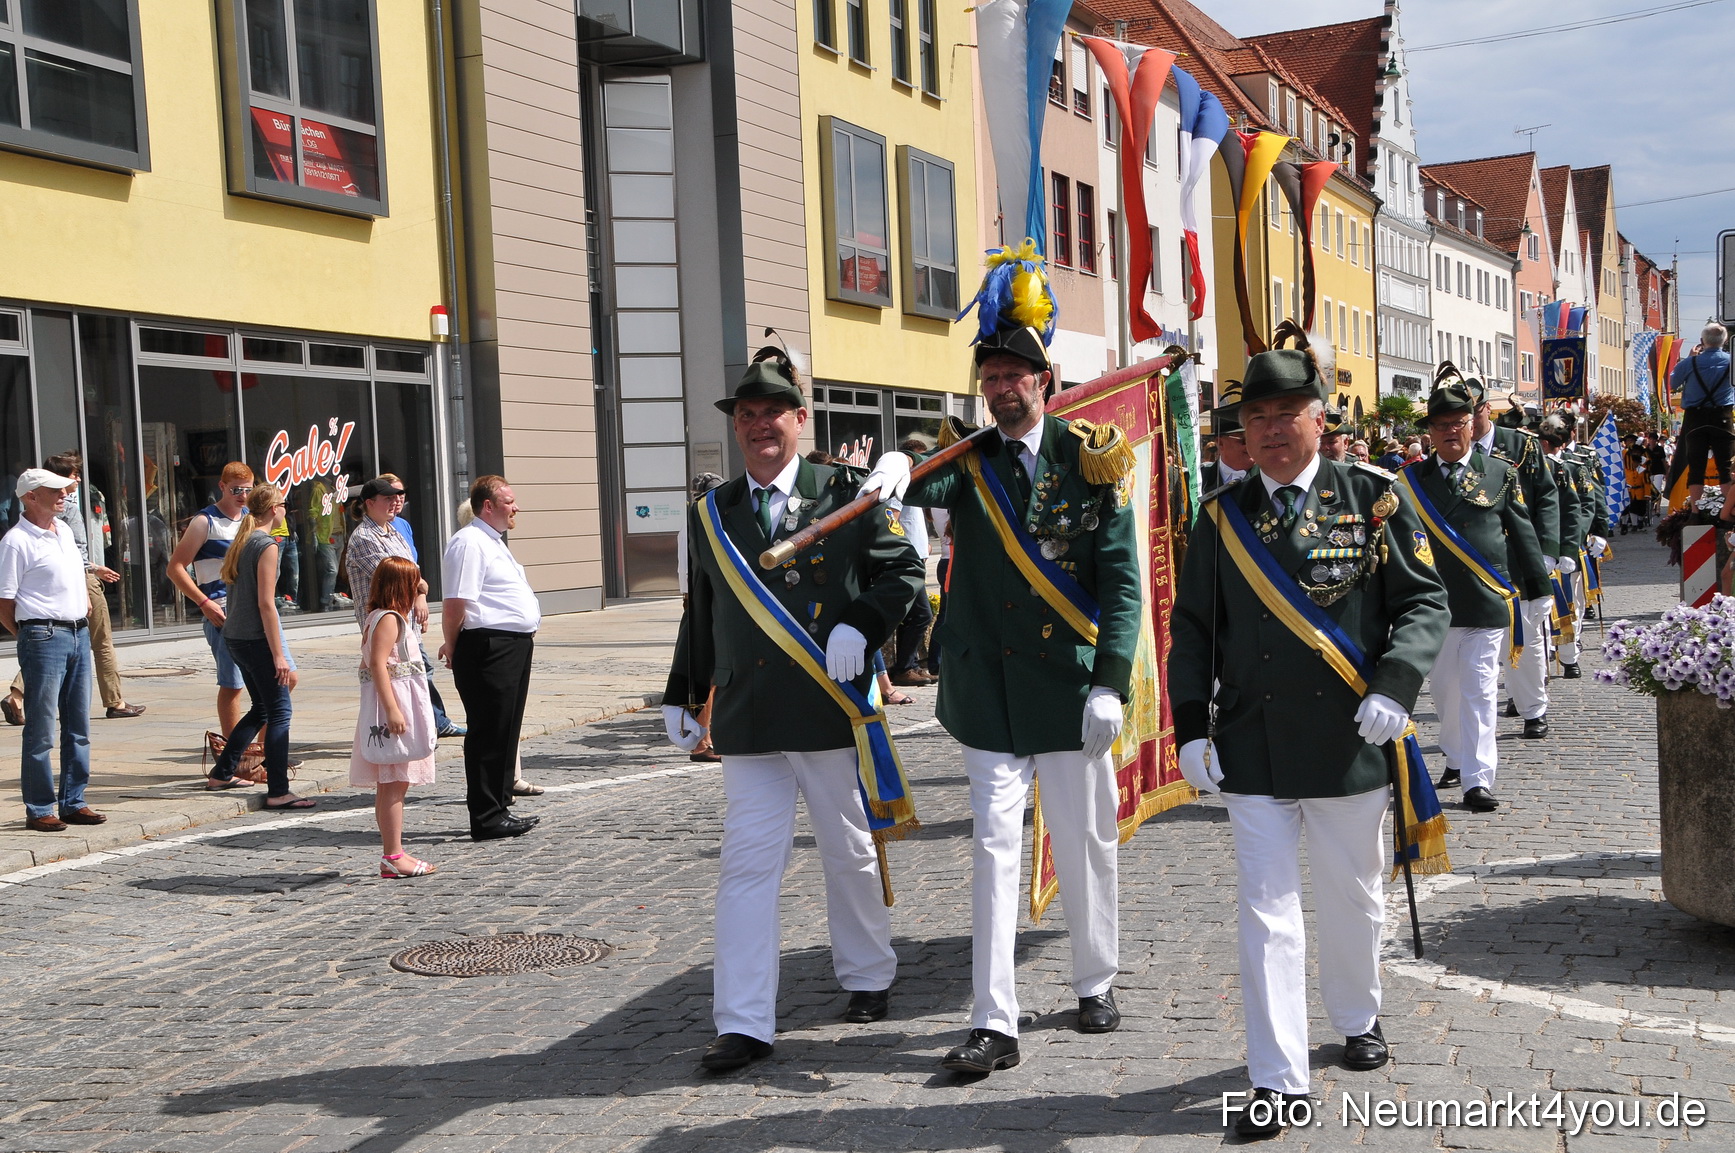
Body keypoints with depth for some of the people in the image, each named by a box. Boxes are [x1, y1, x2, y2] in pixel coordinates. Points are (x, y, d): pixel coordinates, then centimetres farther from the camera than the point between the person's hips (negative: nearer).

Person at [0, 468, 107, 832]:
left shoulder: (65, 531, 13)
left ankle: (73, 803, 19)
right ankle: (39, 811, 5)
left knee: (78, 727, 11)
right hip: (45, 638, -8)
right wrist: (31, 636, -3)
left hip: (79, 634, 8)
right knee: (41, 731, -2)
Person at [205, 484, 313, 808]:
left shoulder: (243, 541, 13)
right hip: (255, 638, -9)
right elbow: (266, 604, -18)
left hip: (234, 636, 9)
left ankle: (221, 773, 26)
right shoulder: (266, 545, -13)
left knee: (262, 709, 19)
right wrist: (278, 655, -18)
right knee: (279, 712, -6)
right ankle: (278, 792, -9)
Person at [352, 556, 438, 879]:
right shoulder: (388, 619, -13)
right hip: (393, 708, -10)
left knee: (391, 785, 11)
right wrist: (391, 709, -27)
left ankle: (393, 854, 15)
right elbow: (378, 663, -22)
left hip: (400, 706, 10)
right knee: (393, 784, -9)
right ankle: (393, 857, -9)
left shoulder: (391, 618, 18)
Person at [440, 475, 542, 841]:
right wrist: (452, 648, -8)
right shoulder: (469, 543, -13)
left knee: (506, 732, 15)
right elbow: (456, 604, -18)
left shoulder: (493, 542, 21)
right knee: (489, 734, -5)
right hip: (488, 649, -10)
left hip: (514, 646, 10)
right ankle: (487, 818, -1)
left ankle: (499, 808, 24)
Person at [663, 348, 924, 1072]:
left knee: (851, 853, 13)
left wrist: (859, 625, -15)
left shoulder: (846, 494, 1)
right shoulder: (710, 515, 11)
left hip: (832, 709, -2)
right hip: (747, 716, 2)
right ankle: (744, 1024, 0)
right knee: (747, 863, -3)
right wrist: (682, 697, 15)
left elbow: (903, 572, 1)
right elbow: (699, 615, 16)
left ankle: (868, 978, 34)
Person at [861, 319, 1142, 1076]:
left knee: (1085, 842, 11)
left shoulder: (1090, 462, 0)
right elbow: (927, 486, -18)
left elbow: (1122, 583, -4)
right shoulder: (971, 462, 5)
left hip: (1069, 687, -1)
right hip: (988, 689, 1)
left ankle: (1096, 984, 32)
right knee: (994, 847, -1)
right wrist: (897, 466, -42)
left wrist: (1110, 684, -12)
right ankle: (994, 1024, 1)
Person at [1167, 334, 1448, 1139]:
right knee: (1267, 911, 0)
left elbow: (1423, 602, 0)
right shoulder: (1221, 516, 3)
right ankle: (1277, 1079, 6)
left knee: (1353, 896, 17)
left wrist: (1394, 687, -15)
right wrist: (1192, 729, -1)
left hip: (1349, 744, 0)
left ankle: (1358, 1020, 43)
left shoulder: (1373, 498, -1)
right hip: (1252, 752, 0)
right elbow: (1192, 628, 6)